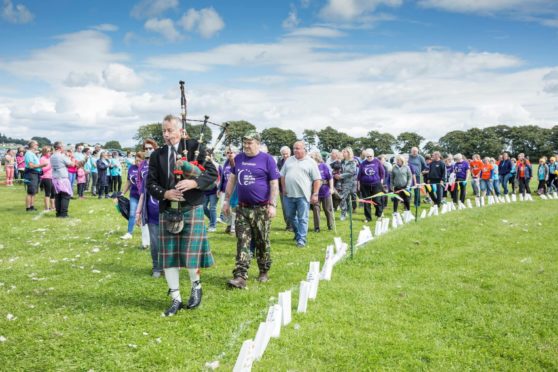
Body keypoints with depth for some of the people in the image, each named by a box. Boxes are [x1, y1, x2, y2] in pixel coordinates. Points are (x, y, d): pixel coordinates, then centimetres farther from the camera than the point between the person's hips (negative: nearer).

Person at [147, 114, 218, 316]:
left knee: (190, 253, -4)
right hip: (167, 211, 4)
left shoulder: (195, 147, 0)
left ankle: (196, 286, 26)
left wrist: (194, 182, -20)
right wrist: (165, 193, -13)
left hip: (191, 209, -3)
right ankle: (176, 299, 17)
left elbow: (213, 173, -4)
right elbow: (151, 183, 6)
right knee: (168, 256, 5)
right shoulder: (157, 155, 8)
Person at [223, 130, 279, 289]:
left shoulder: (267, 159, -5)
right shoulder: (238, 158, 8)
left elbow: (274, 184, -7)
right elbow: (232, 179, 15)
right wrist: (226, 200, 11)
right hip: (242, 208, 4)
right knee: (242, 242, -2)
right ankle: (240, 277, -4)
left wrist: (272, 205, -13)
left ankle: (264, 272, 24)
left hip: (261, 209, -4)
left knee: (262, 242, 7)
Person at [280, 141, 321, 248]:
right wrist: (284, 188, 7)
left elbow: (317, 180, -4)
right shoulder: (288, 160, 12)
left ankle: (301, 239, 4)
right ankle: (298, 233, 34)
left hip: (303, 195, -5)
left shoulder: (311, 162, -2)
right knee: (290, 216, 14)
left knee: (302, 218, -1)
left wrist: (315, 194, -9)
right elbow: (283, 175, 17)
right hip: (289, 194, 5)